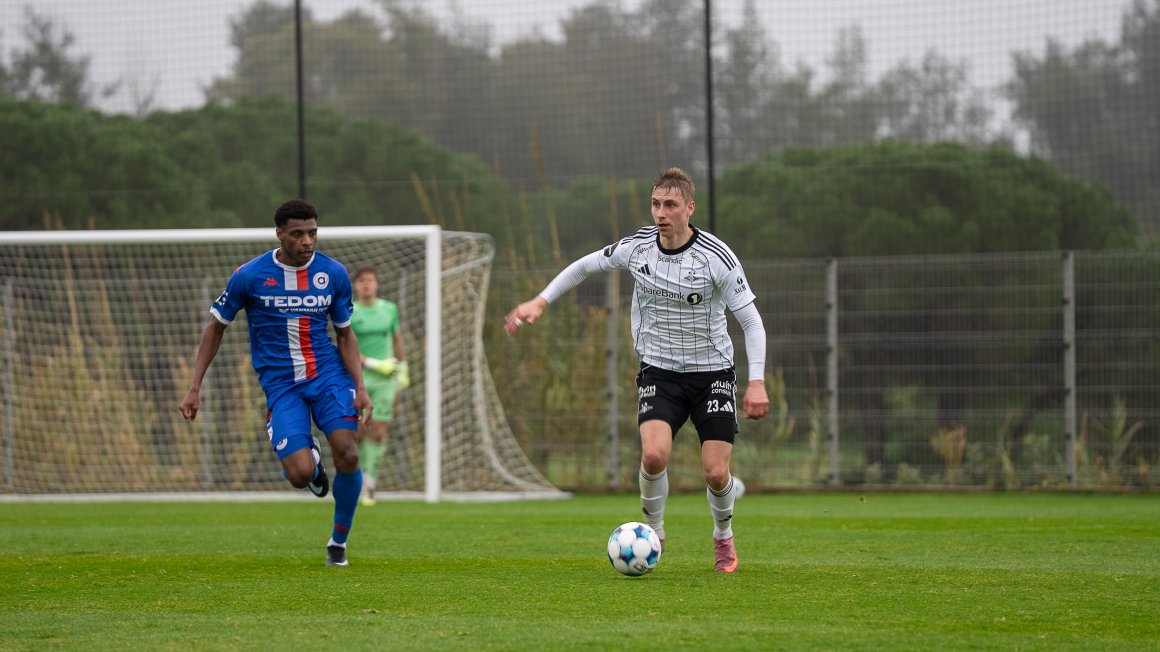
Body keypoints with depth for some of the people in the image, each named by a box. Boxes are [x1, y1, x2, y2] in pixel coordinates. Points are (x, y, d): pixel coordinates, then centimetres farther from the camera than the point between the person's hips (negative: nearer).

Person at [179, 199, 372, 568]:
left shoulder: (334, 274, -1)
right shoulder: (250, 276, -7)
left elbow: (345, 334, 10)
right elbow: (216, 327, 5)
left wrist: (360, 387, -3)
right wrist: (195, 388, 1)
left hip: (328, 374, 2)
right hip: (280, 384, -2)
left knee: (347, 456, -19)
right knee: (300, 475, -19)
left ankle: (339, 541, 6)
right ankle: (312, 458, 22)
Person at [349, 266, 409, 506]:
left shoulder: (389, 309, 5)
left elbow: (397, 338, 19)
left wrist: (403, 370, 21)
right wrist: (375, 364, -19)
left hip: (385, 380, 2)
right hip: (357, 378, -2)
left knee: (378, 432, -8)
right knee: (359, 433, -1)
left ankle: (369, 482, 0)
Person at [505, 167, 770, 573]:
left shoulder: (716, 257, -15)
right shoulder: (636, 247, -7)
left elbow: (751, 321, -10)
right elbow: (584, 267, 13)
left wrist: (757, 381, -19)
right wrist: (539, 303, 6)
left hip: (712, 372, -1)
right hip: (659, 372, 1)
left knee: (716, 473, -8)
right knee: (654, 453, -24)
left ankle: (723, 537, 26)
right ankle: (653, 533, 3)